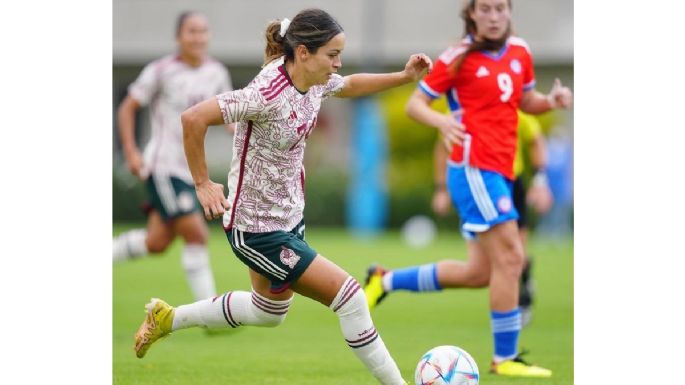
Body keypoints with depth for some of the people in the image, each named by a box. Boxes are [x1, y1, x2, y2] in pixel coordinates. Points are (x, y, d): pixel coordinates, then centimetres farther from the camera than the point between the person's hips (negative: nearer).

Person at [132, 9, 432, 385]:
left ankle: (168, 318, 43)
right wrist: (202, 184, -25)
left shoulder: (315, 82, -4)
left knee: (269, 311, 29)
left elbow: (350, 86, 20)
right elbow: (193, 118, -33)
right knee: (349, 296, -10)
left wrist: (405, 77, 8)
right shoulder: (267, 95, -31)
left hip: (289, 216, 10)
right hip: (256, 229, -10)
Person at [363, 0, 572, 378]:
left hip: (499, 173, 8)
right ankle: (505, 358, -4)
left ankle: (385, 281, 26)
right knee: (509, 257, -13)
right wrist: (441, 121, -24)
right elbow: (415, 103, -3)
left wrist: (552, 100, 3)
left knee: (480, 272, 11)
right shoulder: (459, 58, -6)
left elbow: (526, 101, 25)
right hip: (473, 168, -8)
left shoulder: (520, 52, 12)